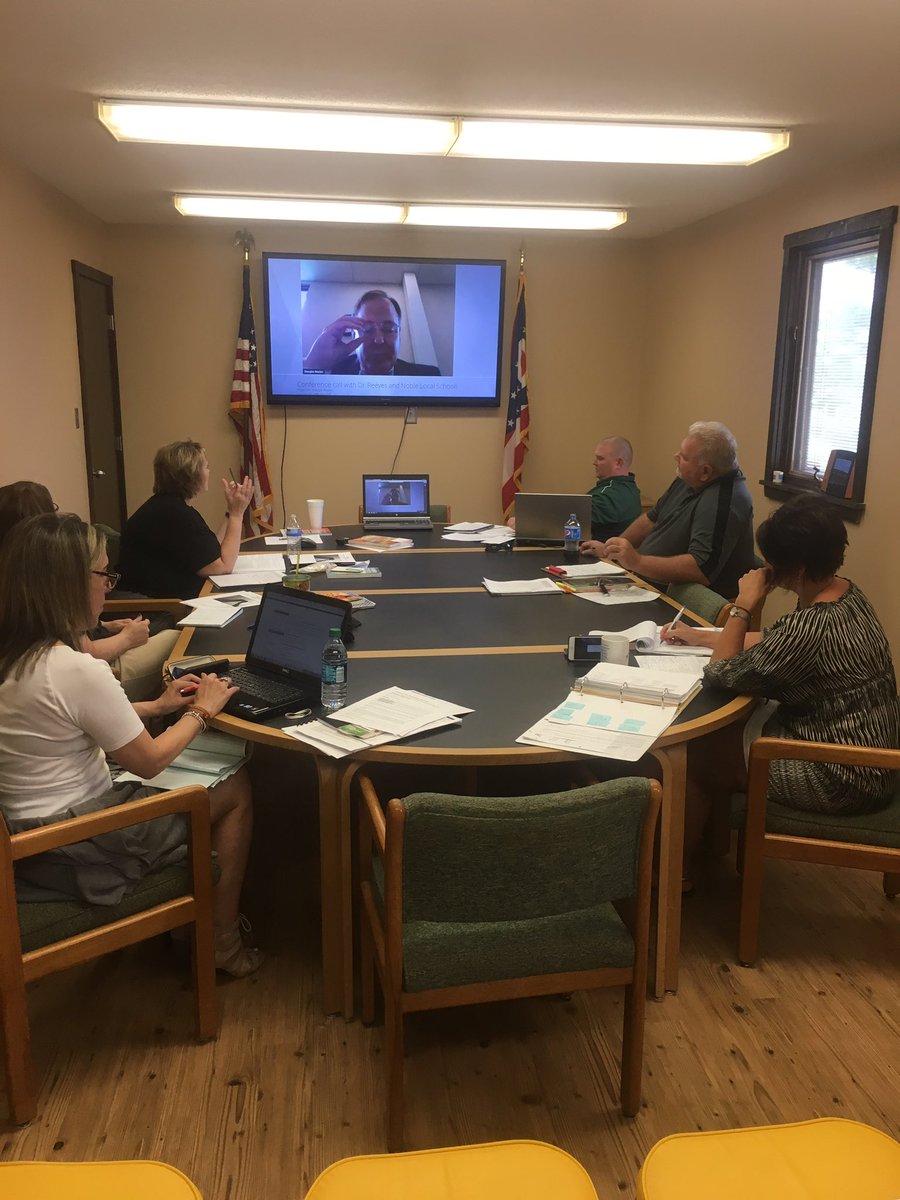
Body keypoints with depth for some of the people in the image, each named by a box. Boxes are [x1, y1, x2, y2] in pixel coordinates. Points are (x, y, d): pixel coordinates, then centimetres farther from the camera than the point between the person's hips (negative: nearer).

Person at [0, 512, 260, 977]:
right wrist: (200, 711, 0)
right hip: (75, 847, -8)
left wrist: (158, 706, 12)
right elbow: (148, 761, -16)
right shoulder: (78, 670, -28)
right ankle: (222, 943, 18)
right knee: (238, 789, 6)